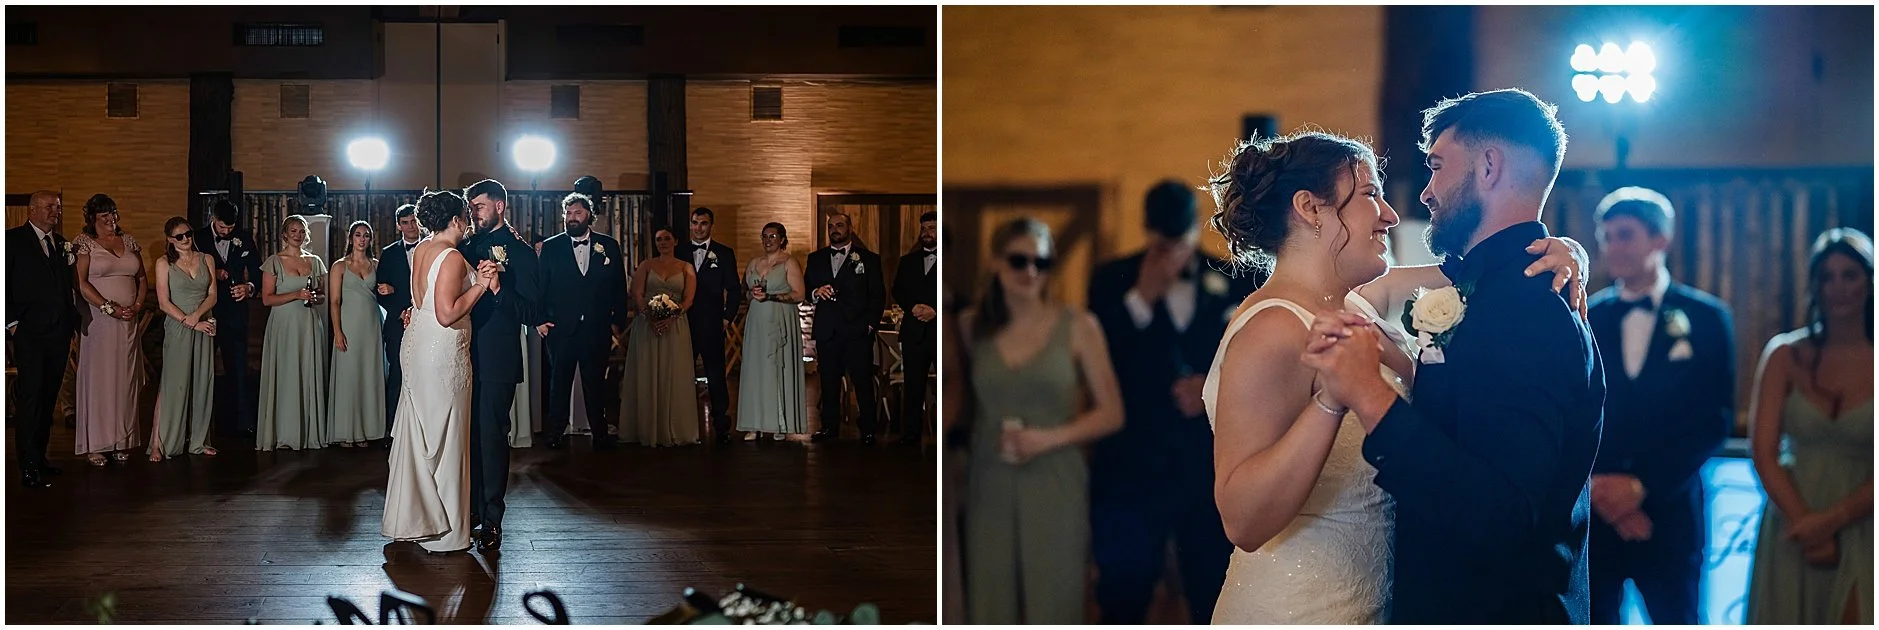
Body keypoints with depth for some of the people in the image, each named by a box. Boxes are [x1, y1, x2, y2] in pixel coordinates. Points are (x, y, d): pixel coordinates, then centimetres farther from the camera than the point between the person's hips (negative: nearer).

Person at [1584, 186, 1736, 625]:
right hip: (1592, 513, 1)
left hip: (1669, 513, -1)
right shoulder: (1584, 319, 7)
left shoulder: (1706, 319, 2)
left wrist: (1641, 485, -10)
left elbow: (1715, 421, -3)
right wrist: (1598, 489, -11)